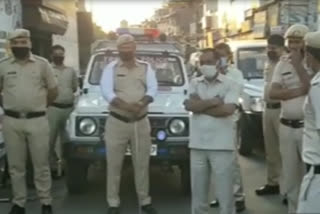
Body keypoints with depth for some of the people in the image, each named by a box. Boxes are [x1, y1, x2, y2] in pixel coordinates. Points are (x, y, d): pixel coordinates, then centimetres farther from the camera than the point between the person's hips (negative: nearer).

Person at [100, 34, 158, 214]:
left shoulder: (146, 67, 9)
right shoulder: (111, 68, 2)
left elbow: (153, 89, -5)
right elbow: (106, 91, -13)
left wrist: (141, 103, -25)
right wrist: (125, 105, -28)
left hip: (141, 123, 2)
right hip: (117, 122, -1)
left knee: (142, 164, 9)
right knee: (114, 165, 3)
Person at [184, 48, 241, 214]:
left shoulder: (229, 84, -1)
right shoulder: (194, 83, 9)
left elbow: (228, 109, -17)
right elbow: (189, 105, -7)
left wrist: (200, 105, -9)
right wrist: (214, 101, -11)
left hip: (222, 145, -3)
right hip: (198, 144, 3)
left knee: (225, 192, 3)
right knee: (198, 192, 13)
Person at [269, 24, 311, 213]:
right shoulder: (282, 64, 8)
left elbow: (313, 89, -21)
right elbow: (273, 93, -3)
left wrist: (298, 65, -17)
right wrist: (300, 91, -15)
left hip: (308, 126, -5)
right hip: (286, 126, 5)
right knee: (290, 175, 12)